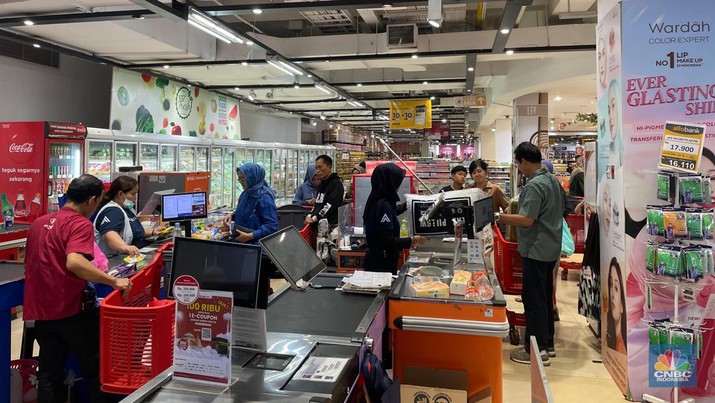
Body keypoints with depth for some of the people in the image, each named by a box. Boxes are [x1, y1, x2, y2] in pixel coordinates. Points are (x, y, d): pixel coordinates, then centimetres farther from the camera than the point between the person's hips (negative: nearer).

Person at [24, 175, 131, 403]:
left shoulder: (39, 223, 12)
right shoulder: (80, 224, -14)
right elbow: (74, 263, -32)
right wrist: (114, 281, -31)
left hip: (40, 311, 8)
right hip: (71, 309, -7)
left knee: (49, 374, 14)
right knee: (96, 370, 8)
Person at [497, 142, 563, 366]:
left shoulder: (534, 185, -19)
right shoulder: (552, 180, 11)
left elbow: (527, 220, -25)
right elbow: (560, 211, 21)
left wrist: (497, 217, -24)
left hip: (536, 250, -10)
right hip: (551, 248, 10)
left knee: (533, 299, -2)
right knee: (545, 296, 17)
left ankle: (537, 350, 5)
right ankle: (547, 343, 27)